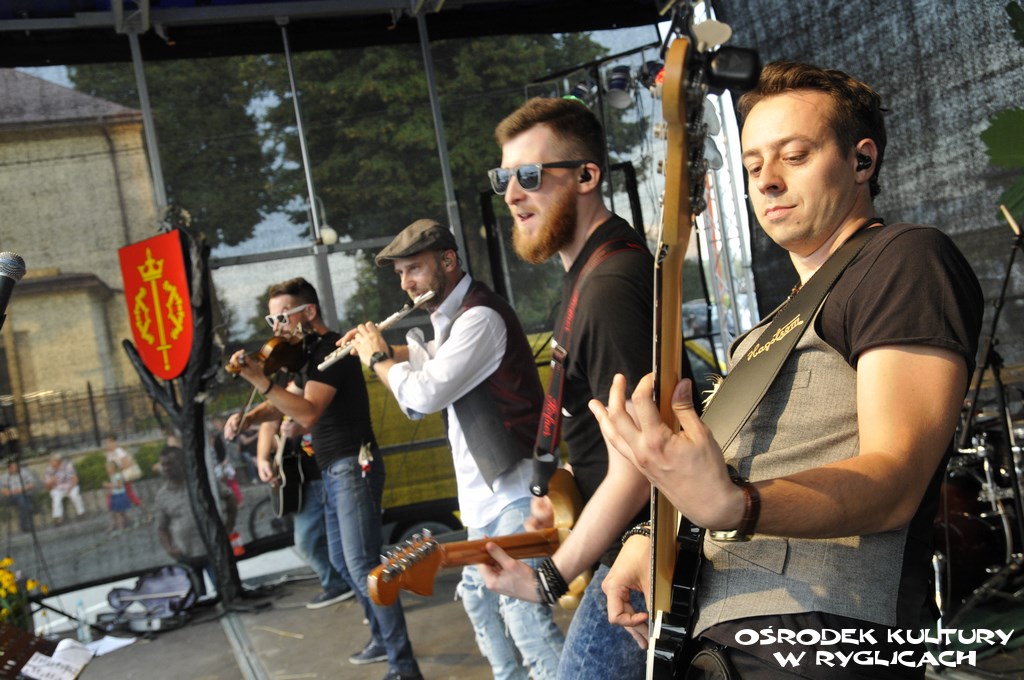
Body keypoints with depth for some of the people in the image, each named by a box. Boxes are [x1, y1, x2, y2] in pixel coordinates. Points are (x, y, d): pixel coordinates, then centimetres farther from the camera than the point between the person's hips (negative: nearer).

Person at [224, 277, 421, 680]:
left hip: (353, 468, -11)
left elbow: (308, 414, -25)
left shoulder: (332, 349, -14)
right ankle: (382, 640, 29)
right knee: (342, 560, 17)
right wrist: (248, 417, 1)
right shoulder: (312, 355, 16)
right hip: (333, 471, 11)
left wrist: (259, 379, -32)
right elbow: (285, 405, 20)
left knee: (363, 566, -15)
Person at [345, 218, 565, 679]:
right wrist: (389, 350, 15)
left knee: (522, 609, -15)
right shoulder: (452, 318, 13)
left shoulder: (480, 317, -19)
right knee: (478, 595, 20)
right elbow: (434, 357, 33)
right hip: (486, 489, 11)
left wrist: (376, 358, -6)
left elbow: (424, 394, -24)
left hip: (513, 488, -11)